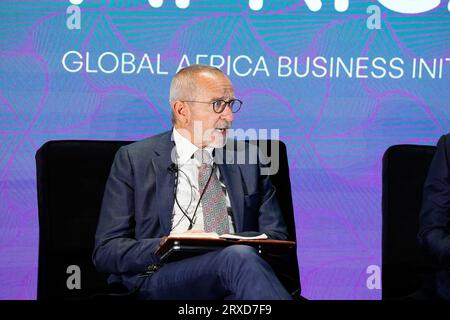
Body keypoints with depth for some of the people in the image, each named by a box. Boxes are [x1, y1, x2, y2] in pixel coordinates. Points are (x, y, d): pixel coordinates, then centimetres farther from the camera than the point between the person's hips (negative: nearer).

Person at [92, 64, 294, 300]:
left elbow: (276, 236, 16)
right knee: (240, 257, -34)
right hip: (161, 279, -3)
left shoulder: (249, 159, 19)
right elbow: (106, 251, 3)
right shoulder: (134, 160, 9)